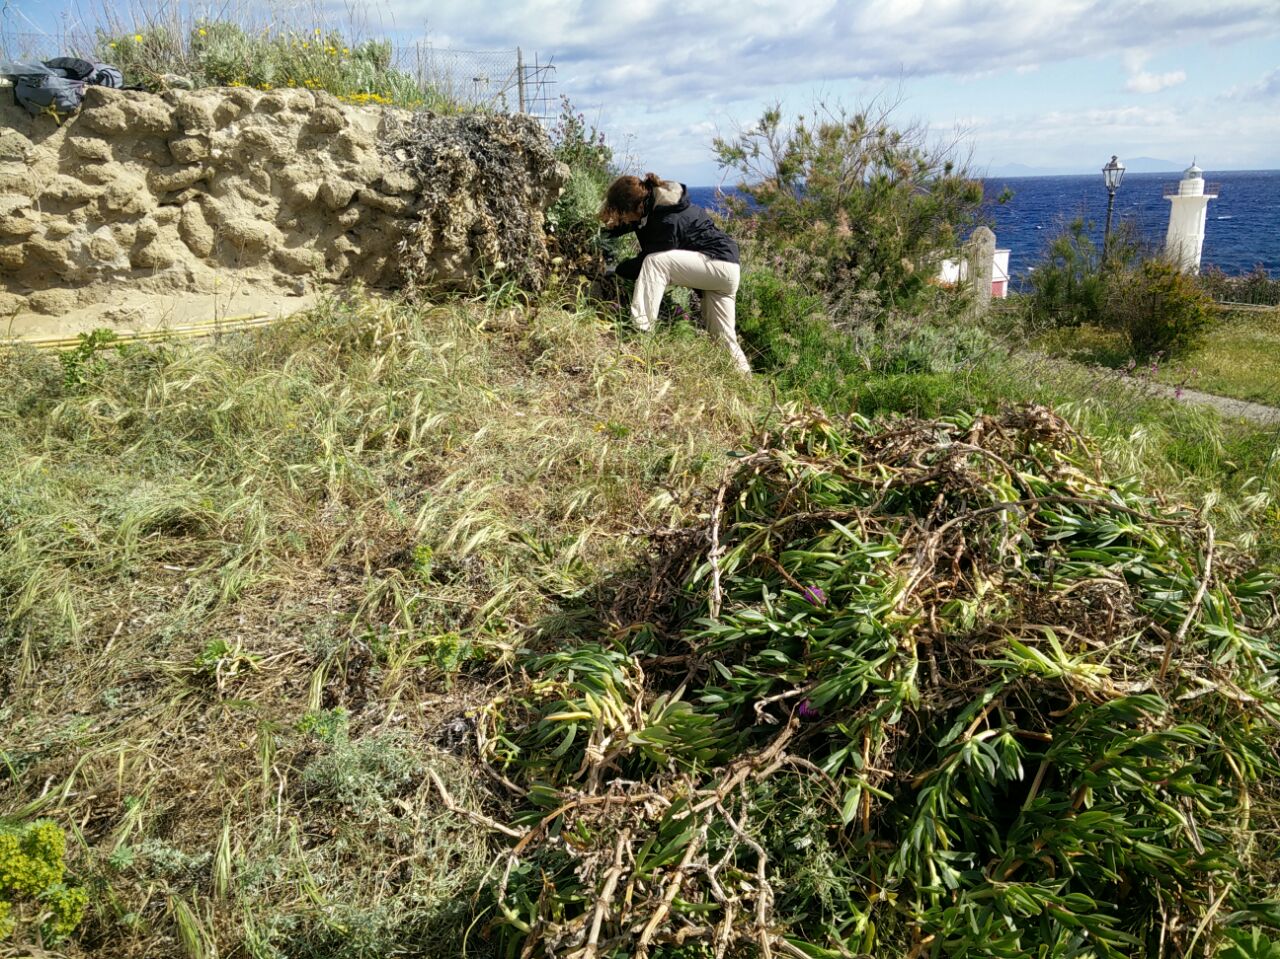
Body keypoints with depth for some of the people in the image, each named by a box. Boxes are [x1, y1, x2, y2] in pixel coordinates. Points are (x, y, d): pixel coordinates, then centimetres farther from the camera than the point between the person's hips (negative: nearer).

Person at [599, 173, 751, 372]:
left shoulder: (668, 221, -27)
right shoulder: (650, 200, -2)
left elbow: (648, 261, -19)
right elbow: (626, 225, 16)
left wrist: (615, 269, -9)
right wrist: (602, 234, 3)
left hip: (719, 264, -9)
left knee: (654, 262, -25)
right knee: (723, 337, 12)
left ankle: (640, 332, -31)